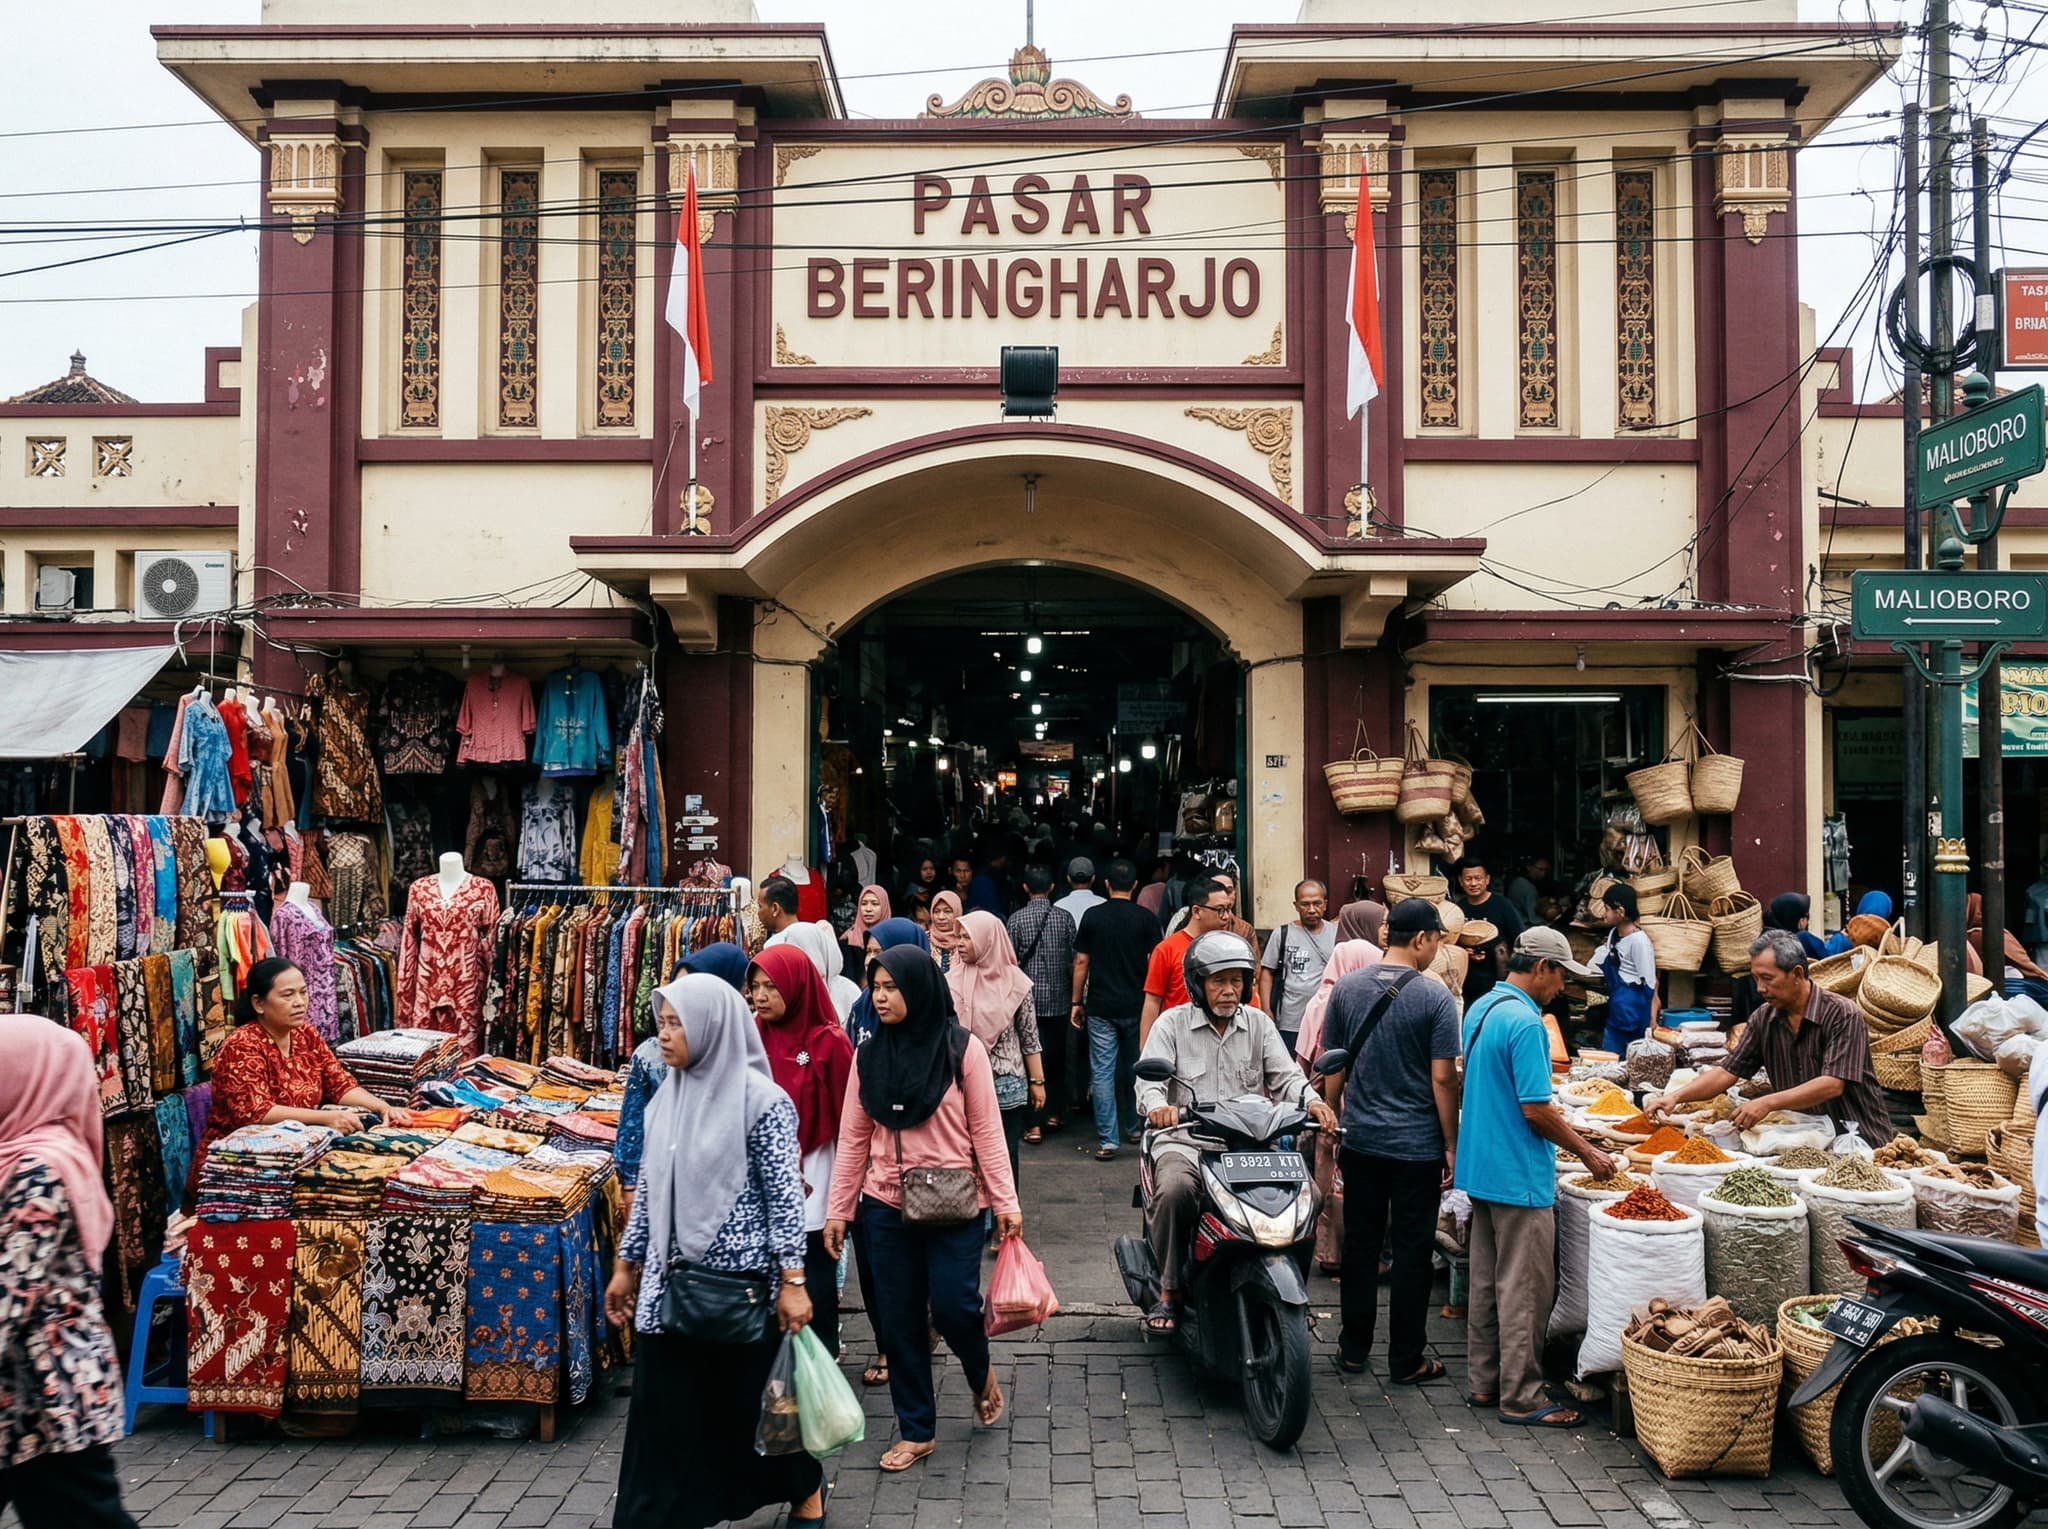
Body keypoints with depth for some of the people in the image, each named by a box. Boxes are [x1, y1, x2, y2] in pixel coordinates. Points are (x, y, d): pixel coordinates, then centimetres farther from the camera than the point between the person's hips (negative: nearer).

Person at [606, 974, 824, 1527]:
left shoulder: (761, 1100, -13)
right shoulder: (667, 1098, 6)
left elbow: (785, 1195, -12)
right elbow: (648, 1189, 13)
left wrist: (793, 1281, -15)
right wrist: (626, 1265, 15)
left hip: (742, 1282, -5)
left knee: (757, 1400, 10)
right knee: (662, 1414, 4)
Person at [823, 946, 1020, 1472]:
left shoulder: (962, 1049, -6)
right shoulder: (869, 1056, 4)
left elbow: (986, 1131, -5)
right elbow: (853, 1140, 6)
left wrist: (1005, 1200, -8)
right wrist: (839, 1209, 4)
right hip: (885, 1207, 3)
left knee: (953, 1307, -6)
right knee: (898, 1320, 7)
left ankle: (981, 1375, 28)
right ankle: (916, 1431, 21)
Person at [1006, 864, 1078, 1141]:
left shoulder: (1017, 919, -7)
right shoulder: (1064, 917, -2)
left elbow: (1011, 961, -5)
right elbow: (1074, 959, 1)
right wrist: (1074, 996, 12)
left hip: (1029, 997, -2)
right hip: (1059, 999, 2)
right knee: (1057, 1056, 16)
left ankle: (1035, 1124, -3)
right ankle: (1054, 1113, 24)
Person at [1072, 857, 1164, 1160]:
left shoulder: (1093, 916, -1)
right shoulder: (1147, 918, -3)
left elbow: (1081, 961, 0)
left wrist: (1077, 1002, 7)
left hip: (1100, 1007, -1)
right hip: (1136, 1006, 1)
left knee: (1102, 1072, 0)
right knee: (1135, 1068, 17)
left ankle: (1107, 1140, -5)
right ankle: (1133, 1129, 29)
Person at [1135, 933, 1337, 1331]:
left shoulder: (1259, 1024, 14)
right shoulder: (1172, 1023, 5)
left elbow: (1285, 1075, 4)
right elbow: (1149, 1077, -6)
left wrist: (1311, 1101, -18)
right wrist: (1157, 1105, -30)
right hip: (1183, 1140, -3)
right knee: (1175, 1189, -35)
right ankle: (1169, 1290, -16)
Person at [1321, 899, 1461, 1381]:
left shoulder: (1346, 989, -1)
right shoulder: (1435, 998, -13)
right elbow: (1442, 1079, -12)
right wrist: (1451, 1145, -3)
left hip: (1361, 1139, 4)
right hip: (1417, 1144, -4)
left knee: (1361, 1243, 14)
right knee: (1411, 1251, 6)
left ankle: (1354, 1348, 22)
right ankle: (1405, 1360, 13)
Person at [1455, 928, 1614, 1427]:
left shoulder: (1480, 1009, 9)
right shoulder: (1525, 1022, -20)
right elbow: (1536, 1110, -21)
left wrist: (1552, 1117, 19)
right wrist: (1587, 1152, -8)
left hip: (1481, 1168, 9)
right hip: (1519, 1175, -9)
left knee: (1486, 1281, 14)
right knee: (1524, 1290, -2)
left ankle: (1485, 1382, 22)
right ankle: (1521, 1398, 4)